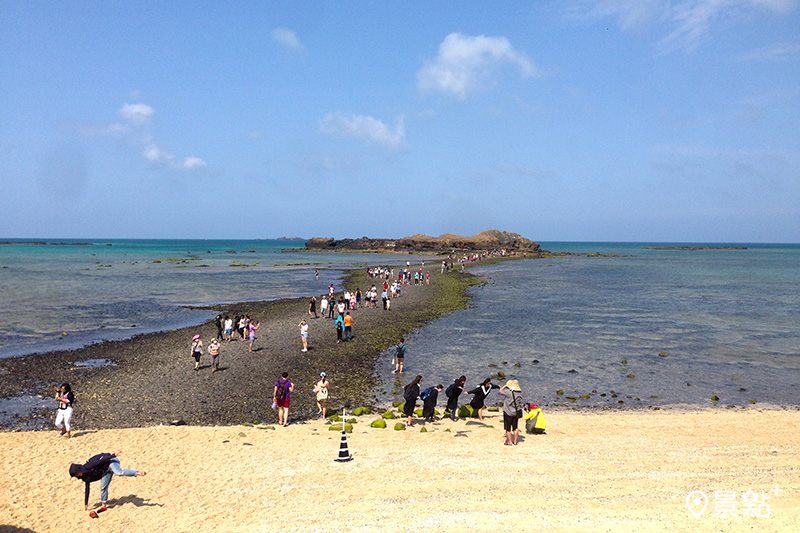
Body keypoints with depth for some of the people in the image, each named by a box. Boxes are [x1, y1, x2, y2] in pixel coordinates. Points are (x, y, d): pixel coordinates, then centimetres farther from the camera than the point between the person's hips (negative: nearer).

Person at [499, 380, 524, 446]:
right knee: (515, 427, 17)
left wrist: (505, 386, 8)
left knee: (508, 428, 9)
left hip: (508, 413, -5)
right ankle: (515, 441, 25)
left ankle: (509, 442, 16)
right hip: (517, 412, 5)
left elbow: (500, 391, -4)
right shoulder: (519, 392, -3)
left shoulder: (508, 391, -21)